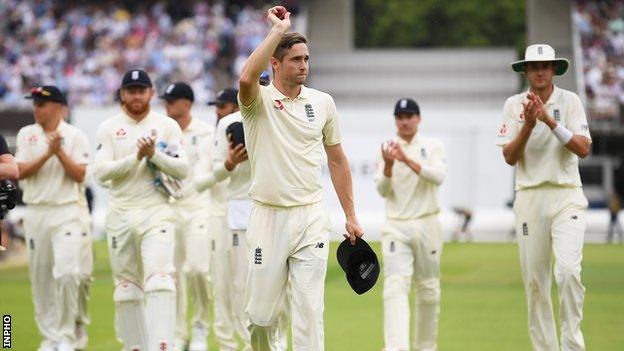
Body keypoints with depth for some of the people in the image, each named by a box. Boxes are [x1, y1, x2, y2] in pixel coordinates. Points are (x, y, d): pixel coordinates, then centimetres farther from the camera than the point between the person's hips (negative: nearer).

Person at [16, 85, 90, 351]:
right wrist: (47, 154, -12)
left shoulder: (75, 136, 1)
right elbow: (21, 172, -1)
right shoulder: (26, 135, 9)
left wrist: (60, 152, -15)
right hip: (35, 213, 3)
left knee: (66, 272, -17)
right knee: (40, 277, 4)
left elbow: (80, 175, -5)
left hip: (66, 213, -3)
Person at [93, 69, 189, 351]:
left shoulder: (167, 126, 6)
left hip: (156, 214, -2)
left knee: (159, 280, -18)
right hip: (120, 216, 2)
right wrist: (136, 157, -15)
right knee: (126, 286, 6)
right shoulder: (108, 128, 7)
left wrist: (154, 154, -16)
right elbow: (101, 172, -5)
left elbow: (182, 170, -2)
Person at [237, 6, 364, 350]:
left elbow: (337, 159, 16)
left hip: (311, 218, 2)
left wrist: (351, 217, 13)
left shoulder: (322, 102, 8)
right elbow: (246, 79, -29)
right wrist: (278, 30, -23)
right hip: (268, 217, -2)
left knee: (309, 311, -4)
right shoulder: (259, 101, -4)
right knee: (261, 314, 4)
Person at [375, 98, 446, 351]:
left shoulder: (433, 146, 4)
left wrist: (407, 160, -25)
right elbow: (383, 190, -3)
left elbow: (438, 177, -14)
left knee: (428, 289, 6)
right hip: (396, 227, 0)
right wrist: (388, 164, -22)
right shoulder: (387, 149, 6)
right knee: (395, 286, -15)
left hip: (427, 225, 0)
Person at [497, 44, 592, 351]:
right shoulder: (514, 105, 5)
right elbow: (510, 157, -2)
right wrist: (529, 124, -16)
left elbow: (583, 149, -9)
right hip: (529, 198, 2)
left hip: (567, 197, -2)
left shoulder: (570, 101, 2)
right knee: (535, 280, 2)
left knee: (568, 269, -18)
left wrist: (550, 121, -18)